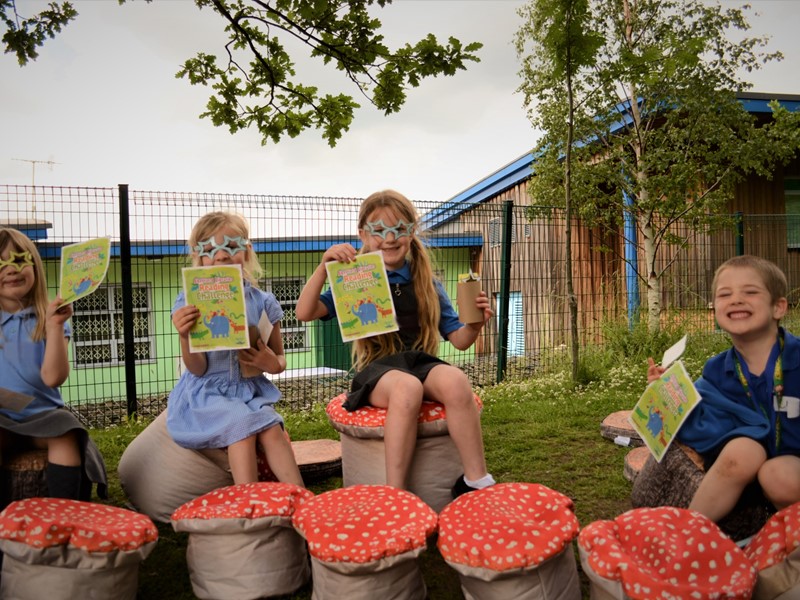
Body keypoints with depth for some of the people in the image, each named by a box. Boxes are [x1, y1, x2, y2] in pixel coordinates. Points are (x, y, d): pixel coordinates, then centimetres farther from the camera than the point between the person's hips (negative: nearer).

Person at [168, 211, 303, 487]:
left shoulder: (262, 302, 2)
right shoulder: (190, 302, -4)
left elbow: (279, 358, 12)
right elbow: (198, 369, -5)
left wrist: (274, 364, -13)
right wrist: (184, 336, -25)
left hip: (251, 392, 2)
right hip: (208, 393, -2)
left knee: (272, 430, -24)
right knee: (242, 425, -28)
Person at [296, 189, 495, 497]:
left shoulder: (427, 284, 13)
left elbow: (459, 340, 12)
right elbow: (304, 313, -4)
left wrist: (475, 323, -10)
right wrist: (324, 266, -14)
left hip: (422, 363, 2)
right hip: (376, 370, -2)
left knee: (455, 381, -34)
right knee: (407, 387, -38)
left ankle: (476, 481, -21)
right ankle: (394, 494, -30)